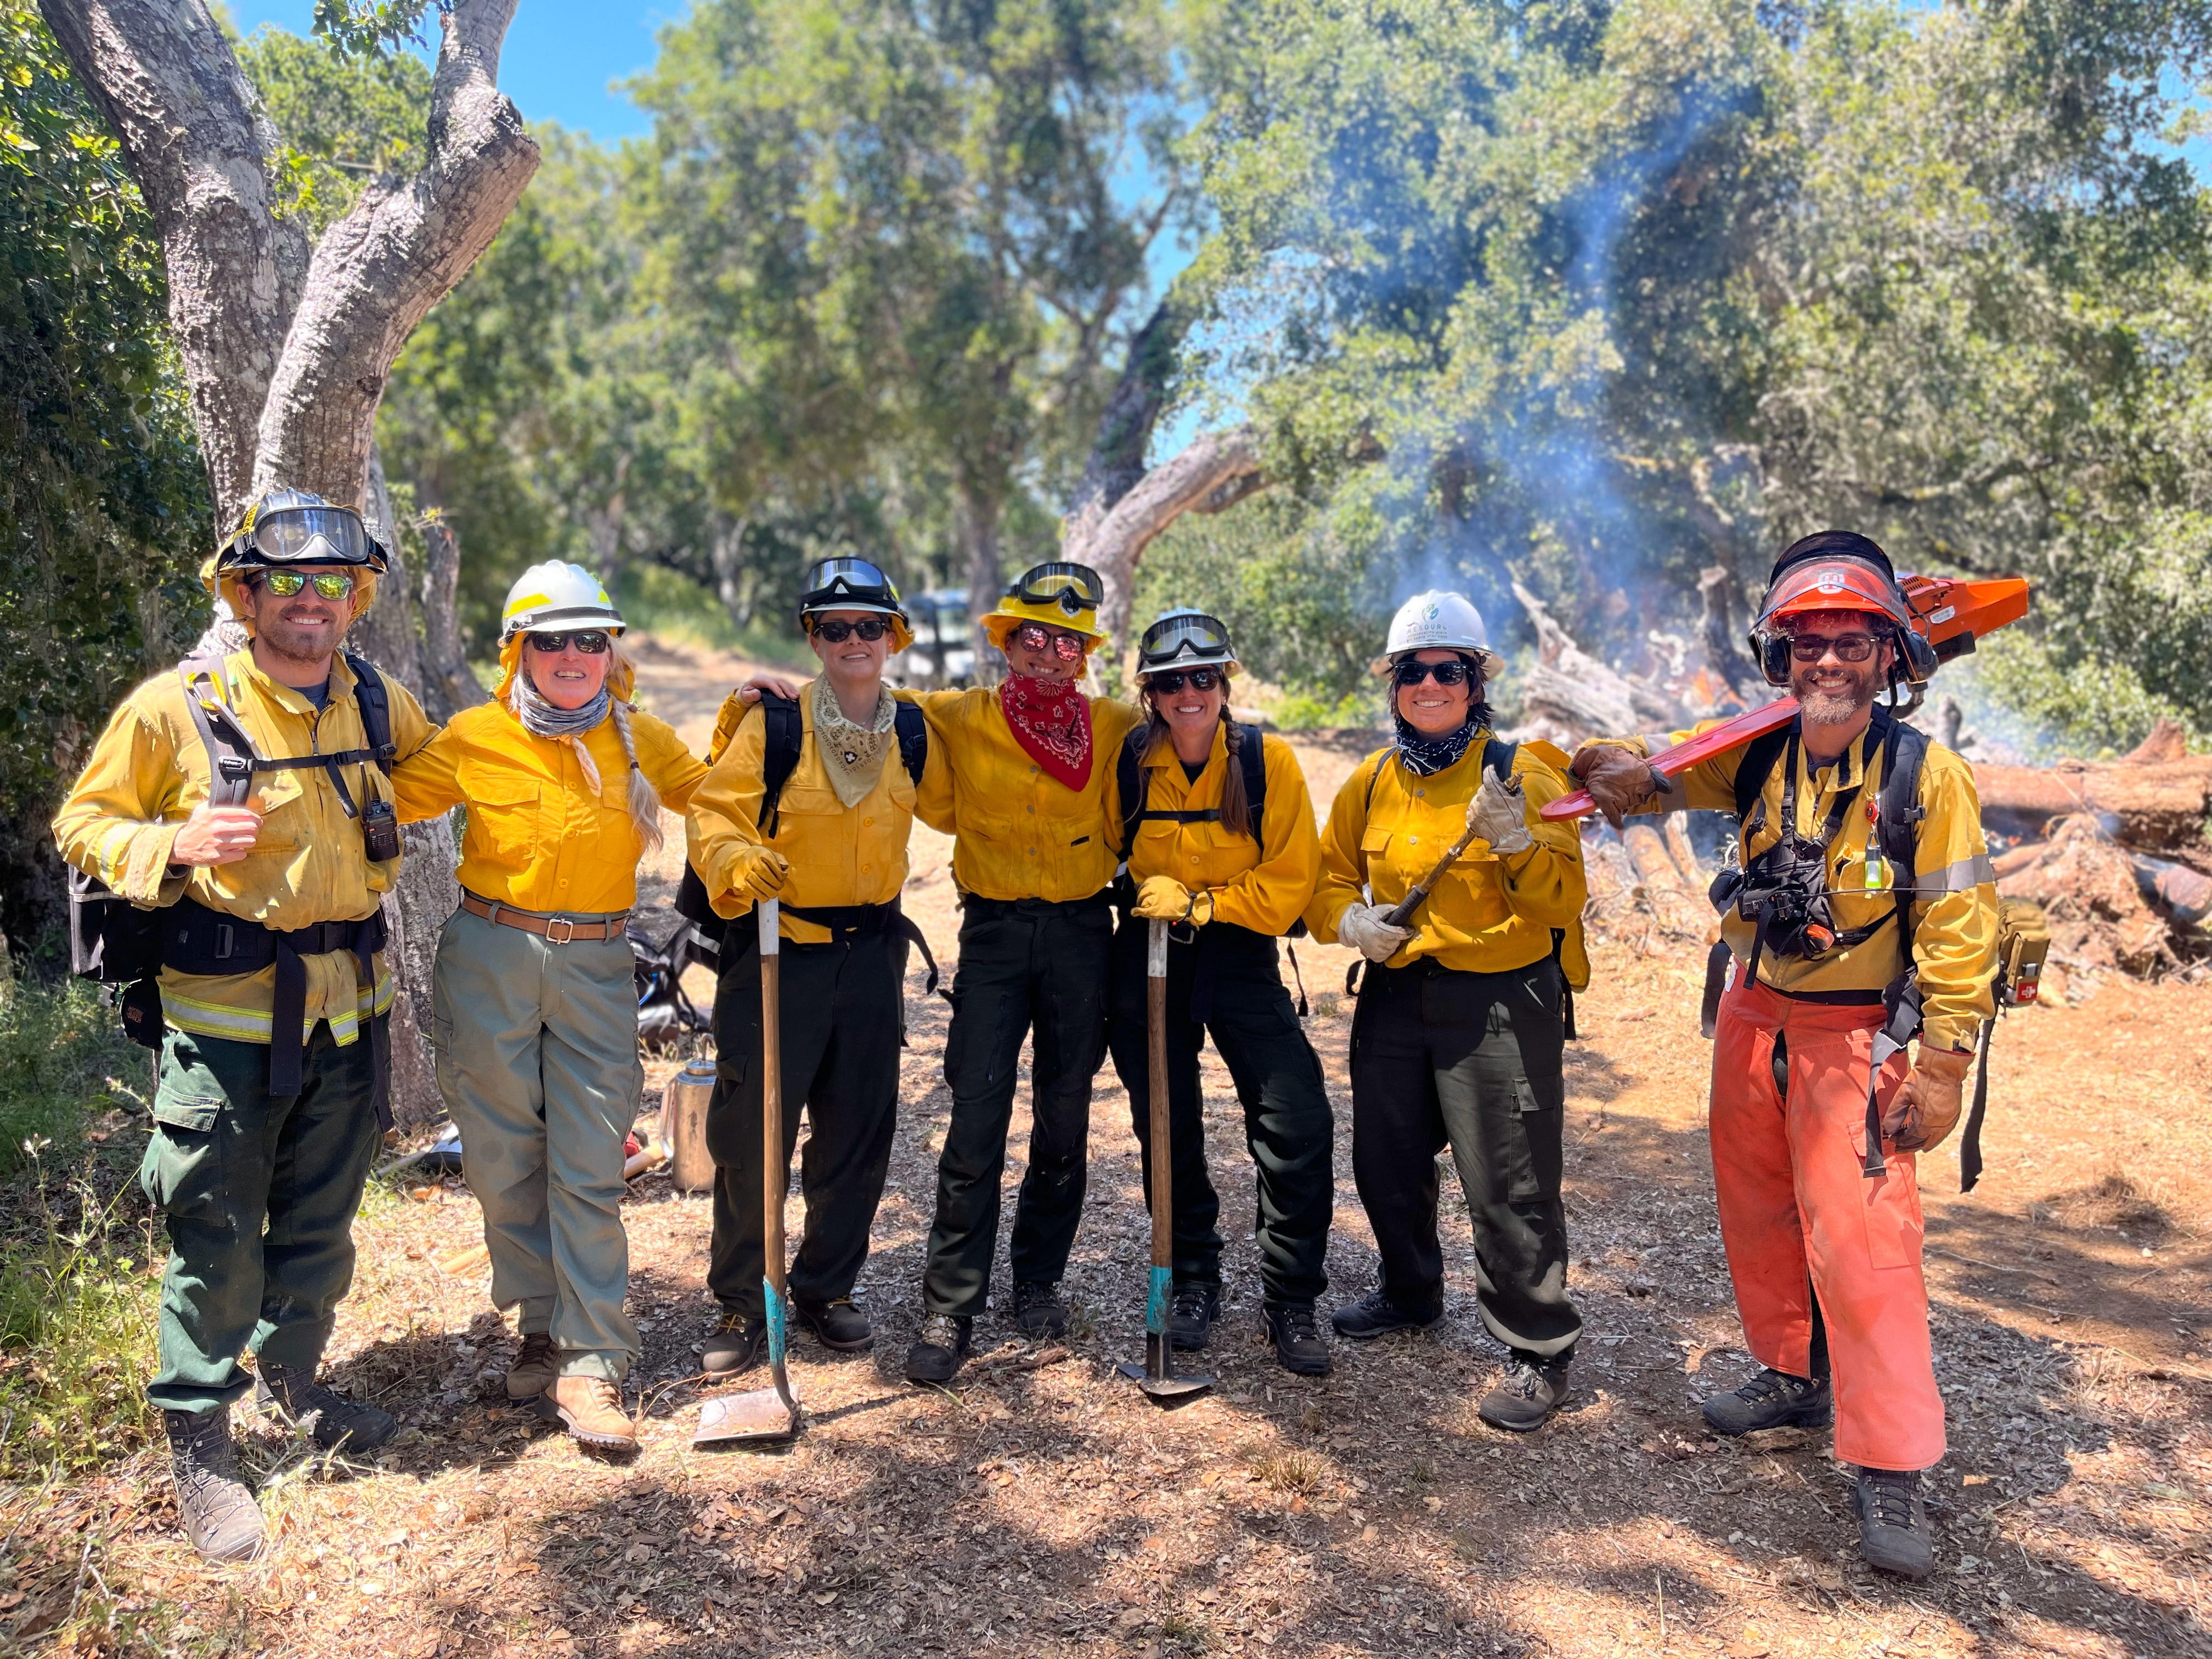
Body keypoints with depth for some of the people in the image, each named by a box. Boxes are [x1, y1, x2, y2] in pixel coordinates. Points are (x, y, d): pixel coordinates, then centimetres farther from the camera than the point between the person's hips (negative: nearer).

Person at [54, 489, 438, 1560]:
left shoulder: (376, 705, 5)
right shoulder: (173, 707, -9)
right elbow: (85, 825, -2)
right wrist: (175, 847, -19)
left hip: (347, 1010, 4)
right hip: (225, 1019, -4)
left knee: (320, 1222, 17)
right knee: (217, 1239, 3)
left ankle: (291, 1379, 39)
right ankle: (198, 1445, 20)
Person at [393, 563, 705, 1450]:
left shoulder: (640, 739, 3)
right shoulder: (476, 738, -3)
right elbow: (386, 802, 9)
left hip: (595, 968, 0)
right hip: (489, 960, 0)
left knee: (590, 1170, -2)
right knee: (506, 1160, 8)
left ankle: (589, 1364, 5)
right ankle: (544, 1326, 26)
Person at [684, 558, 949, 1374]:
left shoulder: (913, 731, 6)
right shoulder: (772, 722, -7)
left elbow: (950, 804, 23)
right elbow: (714, 810, -10)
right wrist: (737, 861, -28)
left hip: (871, 951, 4)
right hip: (774, 948, -4)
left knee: (858, 1134, 10)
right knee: (751, 1131, -1)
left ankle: (827, 1290, 29)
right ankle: (743, 1304, 17)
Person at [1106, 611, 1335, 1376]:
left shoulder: (1268, 760, -9)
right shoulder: (1128, 763, -5)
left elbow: (1289, 881, -9)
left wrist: (1197, 903, -17)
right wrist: (1144, 899, -1)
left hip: (1239, 954, -1)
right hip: (1149, 956, 2)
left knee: (1300, 1124, -11)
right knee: (1167, 1128, 10)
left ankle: (1290, 1301, 7)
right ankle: (1194, 1279, 32)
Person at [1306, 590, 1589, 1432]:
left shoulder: (1521, 771, -8)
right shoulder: (1372, 781, 6)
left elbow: (1562, 898, -14)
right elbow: (1328, 875, 15)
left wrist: (1514, 840, -32)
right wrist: (1349, 920, -6)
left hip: (1501, 1005, -5)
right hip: (1395, 998, 6)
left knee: (1508, 1184, -3)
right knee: (1386, 1159, 18)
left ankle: (1540, 1347, 15)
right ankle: (1412, 1291, 43)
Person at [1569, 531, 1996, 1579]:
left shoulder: (1926, 776, -14)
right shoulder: (1759, 759, -2)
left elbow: (1960, 930, -12)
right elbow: (1655, 775, 1)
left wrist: (1943, 1070, -14)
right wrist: (1619, 770, -25)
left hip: (1856, 1035, -5)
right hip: (1753, 1020, 5)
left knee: (1858, 1241, -9)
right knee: (1758, 1215, 17)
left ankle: (1890, 1468, 1)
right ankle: (1795, 1378, 37)